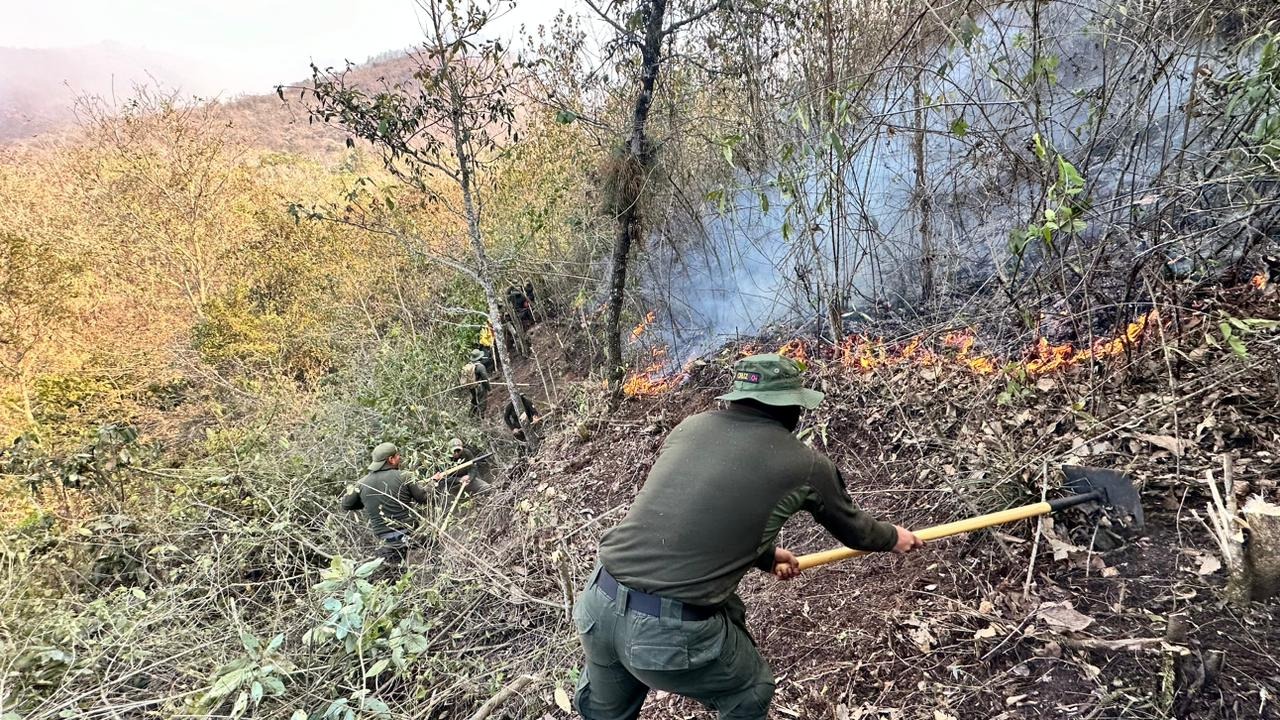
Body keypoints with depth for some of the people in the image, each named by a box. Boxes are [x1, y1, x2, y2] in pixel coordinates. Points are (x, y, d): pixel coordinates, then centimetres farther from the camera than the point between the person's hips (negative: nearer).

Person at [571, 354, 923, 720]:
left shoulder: (691, 426, 12)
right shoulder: (805, 465, 2)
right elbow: (852, 528, 22)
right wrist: (893, 537, 45)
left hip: (598, 605, 5)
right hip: (675, 630, -4)